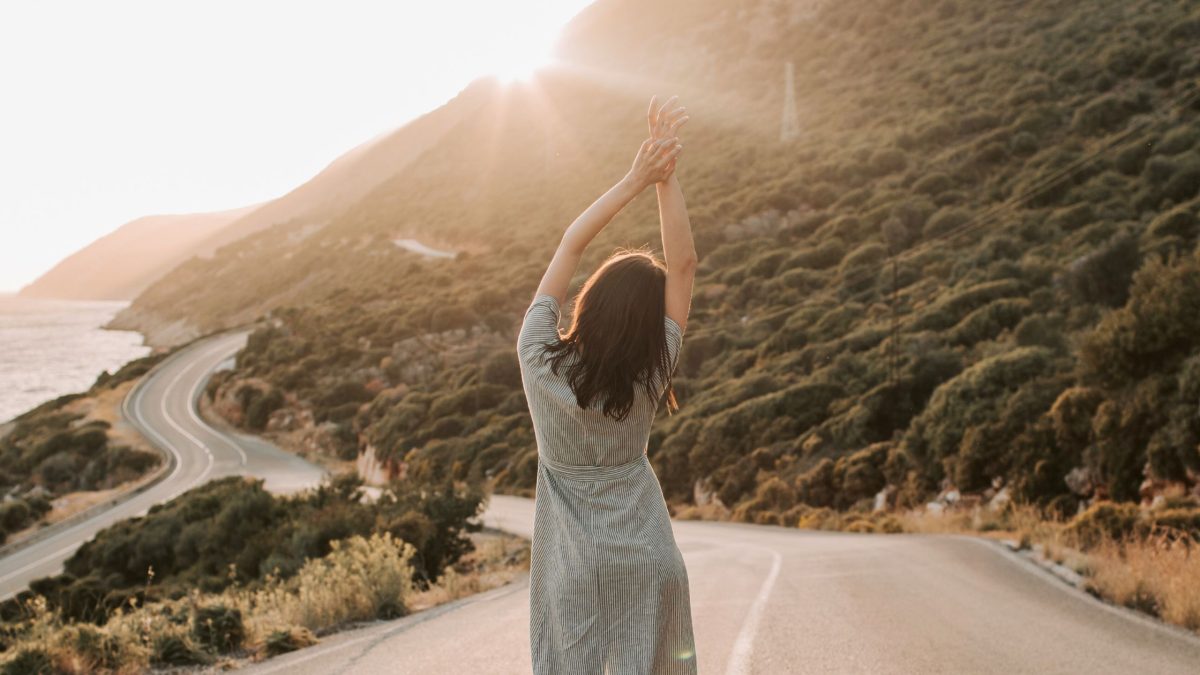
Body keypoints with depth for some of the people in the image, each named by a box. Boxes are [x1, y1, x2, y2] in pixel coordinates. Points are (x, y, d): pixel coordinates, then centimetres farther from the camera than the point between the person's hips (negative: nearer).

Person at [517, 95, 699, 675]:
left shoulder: (539, 361, -14)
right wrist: (665, 176, -16)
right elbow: (683, 263, -12)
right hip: (645, 560, 0)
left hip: (573, 567, 0)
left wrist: (636, 179, -10)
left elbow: (571, 244, -8)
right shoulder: (648, 380, -15)